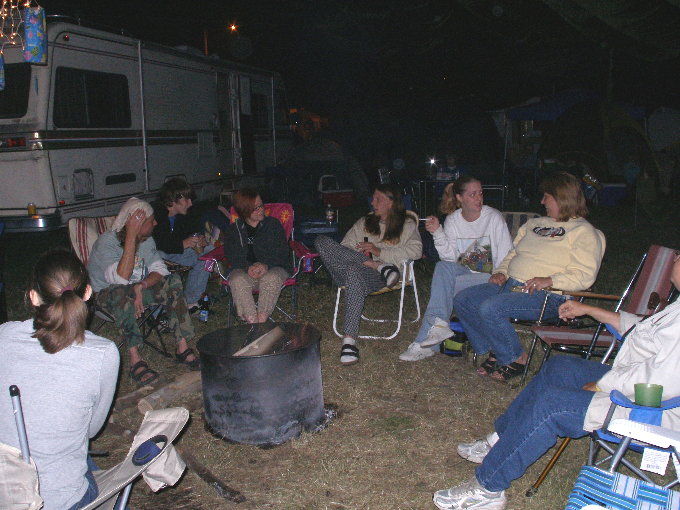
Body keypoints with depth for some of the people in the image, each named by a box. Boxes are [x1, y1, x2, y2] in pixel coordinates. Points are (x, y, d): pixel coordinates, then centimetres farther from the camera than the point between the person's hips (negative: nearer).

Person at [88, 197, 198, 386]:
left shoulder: (147, 240, -1)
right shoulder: (107, 242, -23)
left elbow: (160, 270, -8)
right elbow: (121, 278, -36)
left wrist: (140, 287, -29)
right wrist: (131, 236, -37)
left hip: (139, 289, 6)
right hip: (107, 292, -5)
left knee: (172, 282, -18)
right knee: (121, 293, -39)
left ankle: (183, 348, -21)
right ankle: (135, 361, -37)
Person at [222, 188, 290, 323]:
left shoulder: (274, 224, 10)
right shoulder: (233, 230, 12)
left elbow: (283, 253, 3)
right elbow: (233, 257, 3)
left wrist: (266, 265, -17)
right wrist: (248, 267, -19)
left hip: (273, 268, -1)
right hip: (244, 270, 1)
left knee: (271, 278, -37)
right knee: (237, 280, -34)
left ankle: (262, 320, -39)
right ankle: (252, 323, -39)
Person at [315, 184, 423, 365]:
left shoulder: (407, 224, 19)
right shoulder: (364, 222, 31)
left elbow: (416, 251, -1)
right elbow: (344, 246, 19)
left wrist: (380, 251, -7)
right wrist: (364, 257, -3)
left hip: (375, 276, -4)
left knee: (354, 271, -41)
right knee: (321, 240, -20)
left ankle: (349, 339, -44)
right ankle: (379, 266, -23)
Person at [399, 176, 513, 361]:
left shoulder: (494, 217, -7)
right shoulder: (452, 220, 3)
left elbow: (505, 257, -7)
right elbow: (450, 258, -6)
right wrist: (438, 233, -19)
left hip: (489, 277, -4)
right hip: (465, 273, 4)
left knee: (442, 287, -25)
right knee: (442, 267, -28)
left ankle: (425, 343, -16)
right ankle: (438, 324, -32)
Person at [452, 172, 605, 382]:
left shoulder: (583, 231, -2)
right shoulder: (536, 223, 23)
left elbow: (585, 276, -13)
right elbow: (513, 253, 28)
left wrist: (549, 281, -25)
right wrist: (501, 272, 9)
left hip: (546, 296, -9)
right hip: (510, 284, 9)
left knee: (489, 309, -30)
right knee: (462, 301, -6)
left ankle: (515, 359, -8)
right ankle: (494, 353, 2)